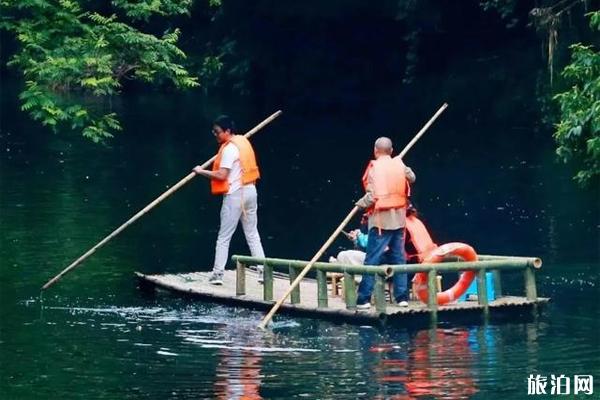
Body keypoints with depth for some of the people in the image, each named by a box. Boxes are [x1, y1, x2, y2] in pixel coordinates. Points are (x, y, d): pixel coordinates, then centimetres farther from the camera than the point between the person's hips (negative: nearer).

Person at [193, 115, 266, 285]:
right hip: (250, 190, 8)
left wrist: (201, 171, -10)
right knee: (252, 234, 11)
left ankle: (218, 273, -2)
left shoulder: (229, 148, -15)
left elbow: (221, 175, -20)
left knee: (224, 236, -1)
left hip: (235, 194, -8)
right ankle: (262, 270, 7)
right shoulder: (243, 141, 11)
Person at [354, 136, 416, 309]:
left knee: (372, 259, -5)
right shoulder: (399, 164, 5)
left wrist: (359, 204, 2)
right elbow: (411, 177, 24)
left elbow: (371, 197, -15)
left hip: (381, 219, -5)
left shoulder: (374, 168, -11)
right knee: (398, 258, 11)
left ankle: (364, 299, -7)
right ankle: (402, 297, 9)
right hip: (399, 218, 5)